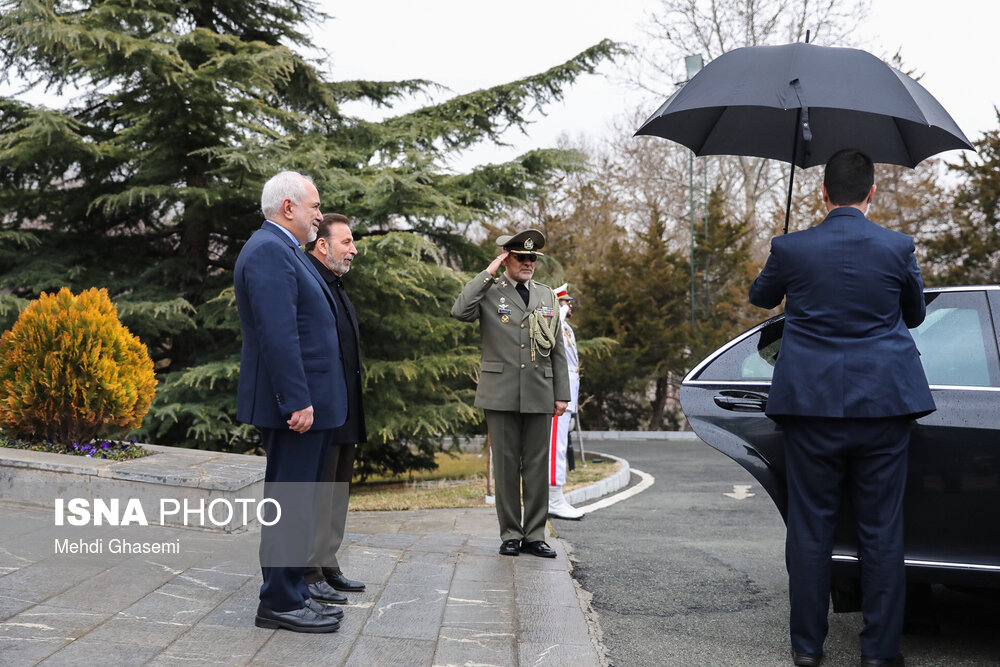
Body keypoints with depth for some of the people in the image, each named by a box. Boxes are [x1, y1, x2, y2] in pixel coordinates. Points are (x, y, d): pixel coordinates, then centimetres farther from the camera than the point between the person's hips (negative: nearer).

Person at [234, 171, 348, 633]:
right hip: (294, 403, -11)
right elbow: (278, 334, -23)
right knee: (290, 504, -4)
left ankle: (291, 595, 24)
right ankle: (280, 604, 4)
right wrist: (297, 401, -25)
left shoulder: (284, 251, 19)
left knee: (297, 504, 15)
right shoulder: (269, 252, -15)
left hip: (306, 402, 11)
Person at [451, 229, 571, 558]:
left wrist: (561, 394, 9)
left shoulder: (546, 295, 14)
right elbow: (460, 311, -21)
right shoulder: (488, 293, 2)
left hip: (539, 395, 3)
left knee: (537, 465, 5)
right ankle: (510, 535, 11)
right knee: (506, 465, 2)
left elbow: (557, 349, 15)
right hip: (501, 393, -3)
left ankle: (535, 535, 12)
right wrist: (488, 273, -15)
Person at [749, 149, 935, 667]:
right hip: (883, 405, 0)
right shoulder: (898, 248, -3)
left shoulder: (791, 249, -5)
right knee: (882, 529, 7)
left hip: (811, 407, 0)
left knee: (810, 528, 8)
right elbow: (915, 314, 13)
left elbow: (760, 297, 16)